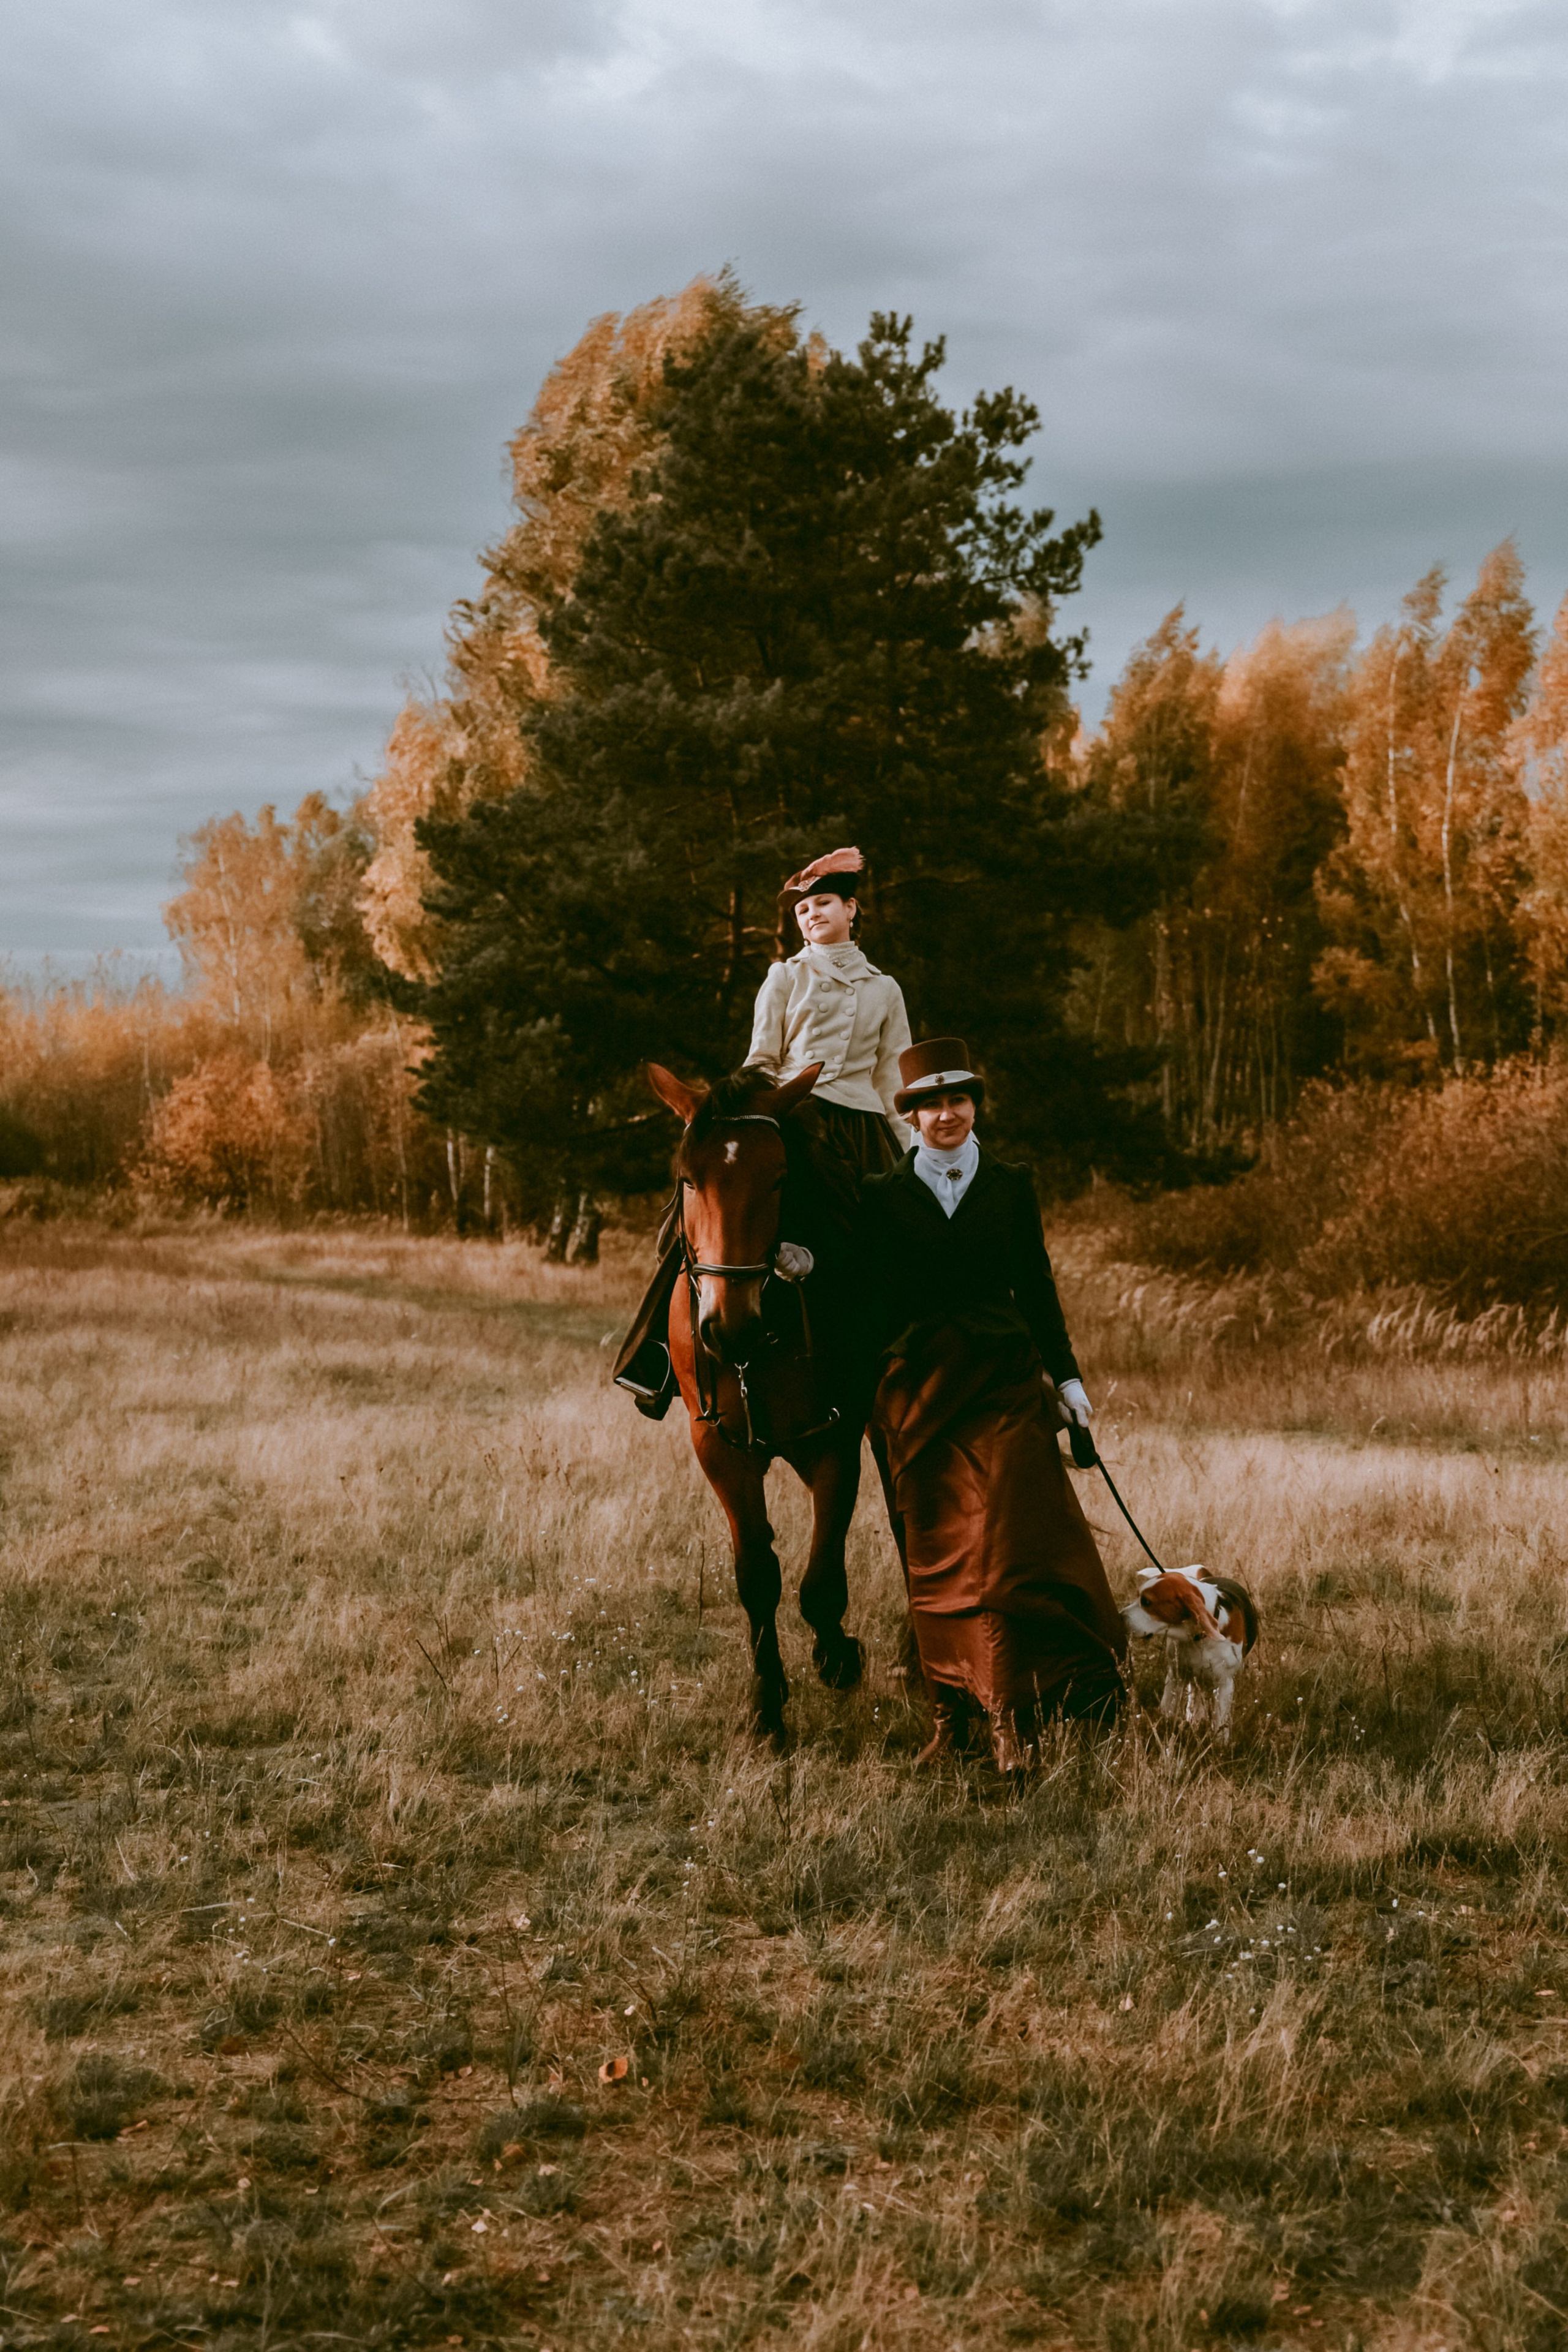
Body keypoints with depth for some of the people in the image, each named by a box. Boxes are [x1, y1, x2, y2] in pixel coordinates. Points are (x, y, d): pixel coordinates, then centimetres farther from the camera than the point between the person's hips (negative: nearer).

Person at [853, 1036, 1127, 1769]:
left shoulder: (1011, 1188, 8)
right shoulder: (882, 1197, 5)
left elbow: (1036, 1289, 10)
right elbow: (868, 1301, 5)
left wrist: (1066, 1377, 8)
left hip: (1004, 1382, 0)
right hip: (917, 1390, 0)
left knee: (1008, 1538, -12)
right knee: (935, 1552, 4)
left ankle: (1008, 1712, -13)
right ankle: (952, 1708, 13)